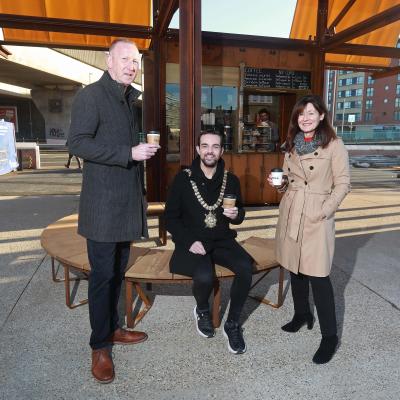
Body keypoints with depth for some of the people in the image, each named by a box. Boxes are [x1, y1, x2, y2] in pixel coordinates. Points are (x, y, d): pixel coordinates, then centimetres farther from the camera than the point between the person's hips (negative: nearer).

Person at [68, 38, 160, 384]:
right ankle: (100, 346, 15)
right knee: (103, 274, -1)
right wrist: (129, 153, -21)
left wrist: (148, 146, 10)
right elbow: (77, 143, -16)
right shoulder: (90, 96, -6)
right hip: (103, 202, -7)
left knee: (118, 271, 15)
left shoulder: (136, 97, 16)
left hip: (129, 199, 7)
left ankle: (112, 328, 31)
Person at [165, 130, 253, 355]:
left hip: (222, 241, 3)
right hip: (193, 242, -3)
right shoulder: (183, 179, -4)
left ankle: (233, 323, 0)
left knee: (246, 268, -25)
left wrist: (236, 215, -10)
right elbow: (171, 218, -1)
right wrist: (190, 241, -15)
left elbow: (240, 215, 15)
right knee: (204, 276, -31)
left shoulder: (231, 180, 5)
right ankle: (202, 311, 8)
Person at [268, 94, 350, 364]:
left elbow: (343, 183, -7)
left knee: (318, 275, -5)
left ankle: (329, 336, 10)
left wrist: (324, 211, -15)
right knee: (295, 268, 16)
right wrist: (279, 182, -3)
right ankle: (302, 314, 37)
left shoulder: (334, 144, -6)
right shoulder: (292, 144, 10)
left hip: (317, 217, -6)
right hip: (290, 212, 6)